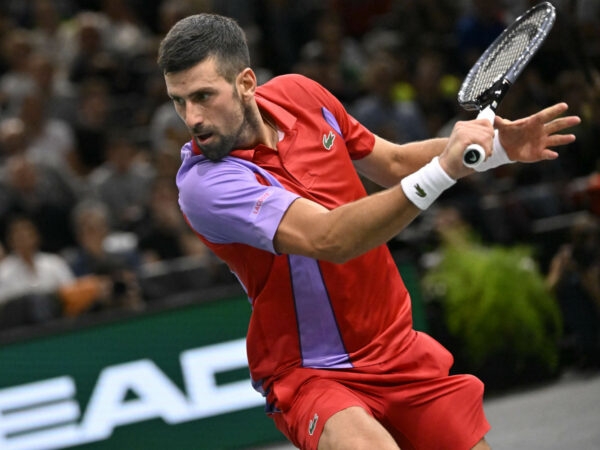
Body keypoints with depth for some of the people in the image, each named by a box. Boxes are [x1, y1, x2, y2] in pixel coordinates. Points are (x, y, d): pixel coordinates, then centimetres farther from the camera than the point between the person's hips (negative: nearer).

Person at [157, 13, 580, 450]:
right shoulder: (205, 182, -23)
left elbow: (394, 163, 14)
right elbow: (330, 239, -35)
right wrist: (442, 170, -42)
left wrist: (496, 147, 0)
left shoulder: (298, 95, -3)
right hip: (309, 375, -7)